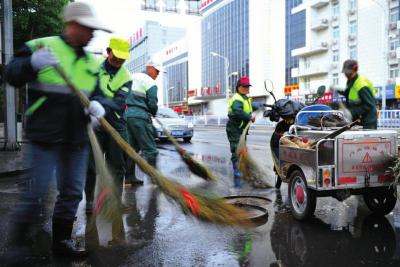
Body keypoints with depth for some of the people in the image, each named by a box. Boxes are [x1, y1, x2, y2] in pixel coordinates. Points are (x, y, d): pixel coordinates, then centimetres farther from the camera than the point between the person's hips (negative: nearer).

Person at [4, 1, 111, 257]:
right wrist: (32, 63, -27)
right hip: (45, 136, -5)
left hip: (77, 138, 6)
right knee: (39, 189, -2)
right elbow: (12, 76, -6)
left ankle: (62, 239, 25)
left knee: (73, 191, 10)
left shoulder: (91, 62, 12)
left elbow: (96, 93, 13)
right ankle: (19, 233, 23)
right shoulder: (41, 46, -3)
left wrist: (97, 105, -11)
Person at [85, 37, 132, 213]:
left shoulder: (126, 77, -1)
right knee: (91, 164, 4)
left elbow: (119, 102, -16)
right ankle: (89, 200, 18)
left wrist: (100, 103, -35)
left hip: (116, 124, 1)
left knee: (117, 165, 5)